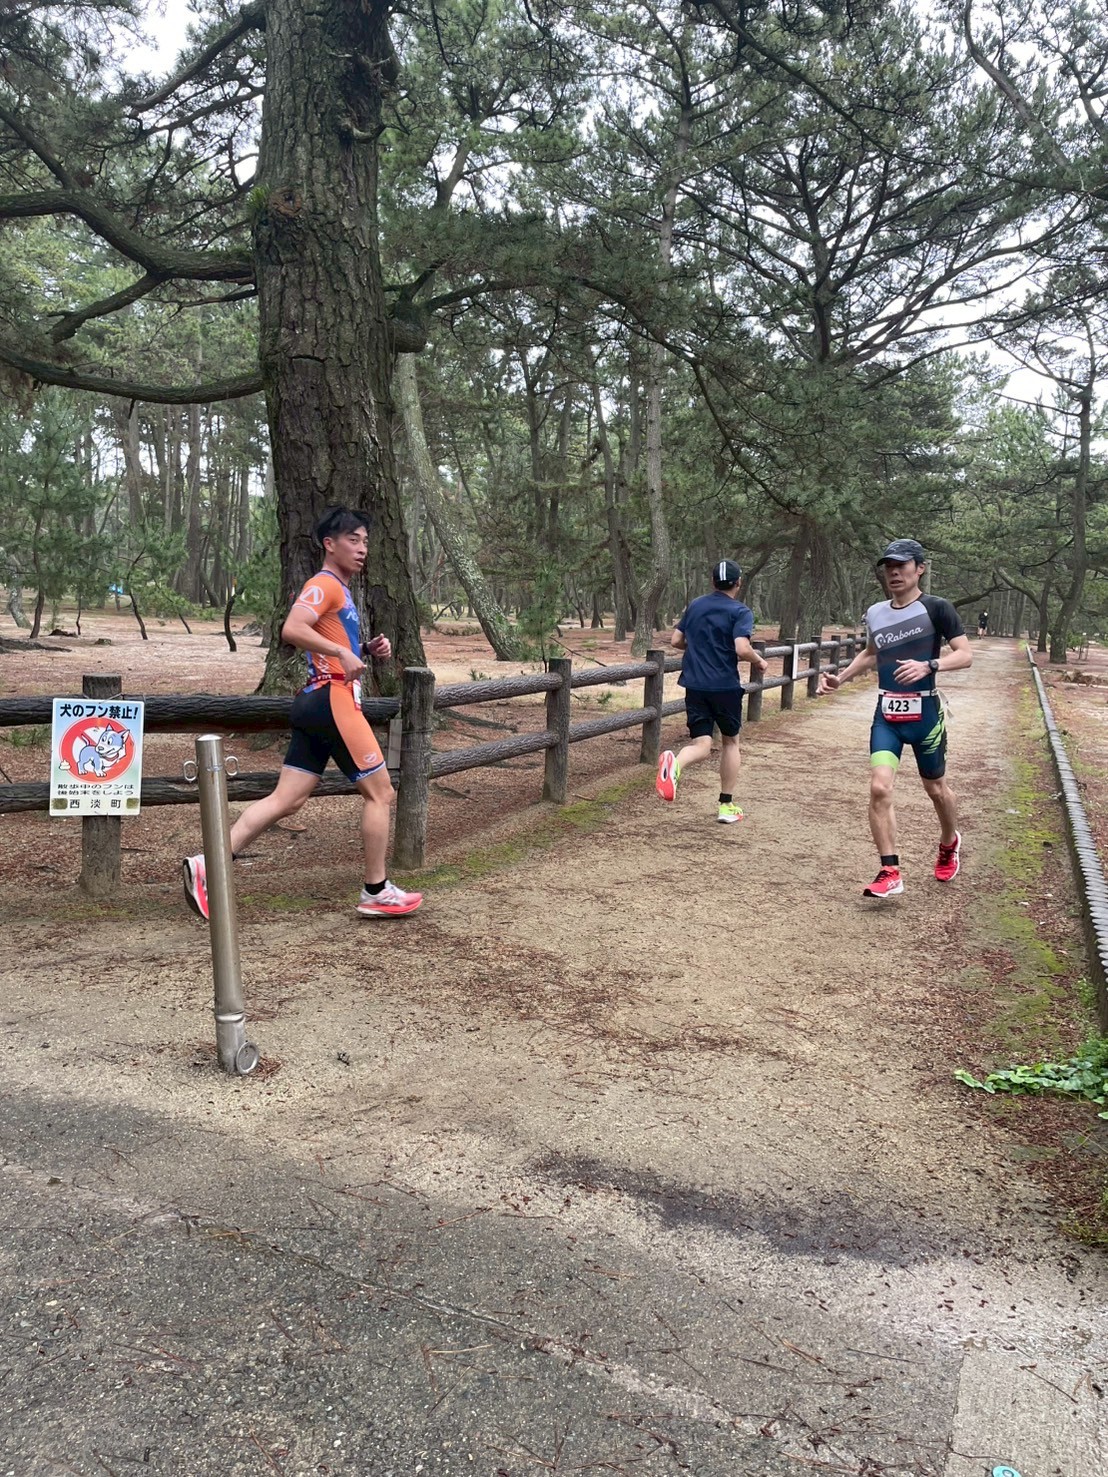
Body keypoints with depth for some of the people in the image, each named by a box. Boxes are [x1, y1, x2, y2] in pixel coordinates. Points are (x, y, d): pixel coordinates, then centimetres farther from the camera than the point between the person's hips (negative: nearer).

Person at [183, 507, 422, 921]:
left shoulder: (339, 590, 23)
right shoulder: (324, 584, -8)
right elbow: (292, 630, -24)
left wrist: (368, 650, 15)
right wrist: (343, 652, -25)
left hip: (318, 702, 10)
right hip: (333, 700, -10)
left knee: (286, 798, 4)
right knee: (380, 791, 0)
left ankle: (208, 865, 0)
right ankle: (377, 893, 9)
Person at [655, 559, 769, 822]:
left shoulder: (695, 606, 10)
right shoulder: (740, 611, -7)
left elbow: (676, 641, 13)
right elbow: (742, 650, -19)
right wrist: (759, 661, 1)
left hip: (695, 685, 4)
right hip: (725, 686, -3)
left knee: (701, 745, 2)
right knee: (731, 741, 17)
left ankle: (675, 764, -34)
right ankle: (727, 806, 20)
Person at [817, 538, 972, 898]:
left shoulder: (936, 609, -9)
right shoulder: (875, 614, 7)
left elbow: (965, 655, -13)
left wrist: (928, 666, -29)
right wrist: (841, 678, 12)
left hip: (924, 713, -3)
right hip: (886, 714, 4)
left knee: (935, 788, 14)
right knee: (879, 788, -12)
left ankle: (949, 843, 45)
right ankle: (890, 873, -6)